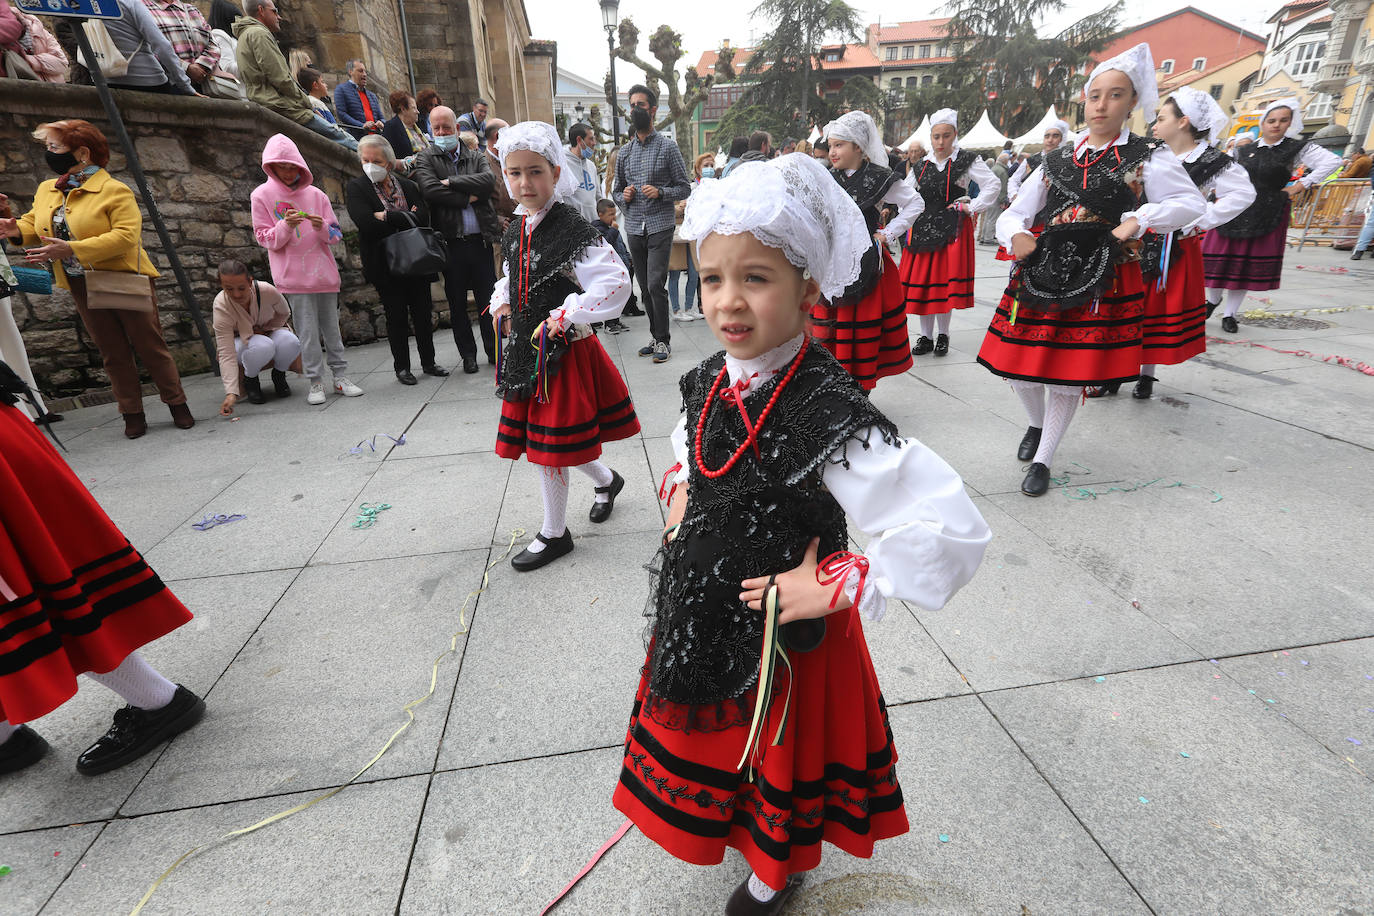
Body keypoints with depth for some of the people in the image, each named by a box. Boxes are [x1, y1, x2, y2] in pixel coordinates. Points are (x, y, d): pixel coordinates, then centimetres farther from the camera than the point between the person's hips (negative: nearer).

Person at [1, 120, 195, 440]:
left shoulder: (114, 190, -12)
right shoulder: (46, 190, 10)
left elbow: (127, 235, -23)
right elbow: (36, 223, 20)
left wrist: (70, 249, -26)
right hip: (84, 289, 6)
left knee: (150, 346, 0)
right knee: (113, 353, 9)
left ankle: (178, 405, 10)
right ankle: (133, 415, 15)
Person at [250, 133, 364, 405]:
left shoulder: (316, 194, 10)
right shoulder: (262, 195, 5)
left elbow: (336, 236, 7)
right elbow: (264, 238, 2)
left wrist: (322, 227, -14)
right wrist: (286, 225, -15)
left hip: (324, 271, 2)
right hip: (294, 275, -2)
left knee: (331, 326, 7)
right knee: (308, 330, -5)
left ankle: (340, 376, 15)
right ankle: (316, 383, 2)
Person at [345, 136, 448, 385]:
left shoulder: (408, 186, 8)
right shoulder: (356, 188, 0)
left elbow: (423, 217, -9)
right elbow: (366, 223, -16)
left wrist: (388, 217, -14)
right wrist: (405, 218, -12)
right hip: (385, 264, -2)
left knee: (423, 312, 7)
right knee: (396, 316, 2)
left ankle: (428, 362, 20)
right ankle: (401, 368, 13)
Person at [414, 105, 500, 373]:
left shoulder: (476, 156, 14)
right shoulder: (425, 158, 6)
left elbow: (489, 179, -7)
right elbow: (430, 190, -11)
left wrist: (452, 182, -11)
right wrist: (468, 197, -8)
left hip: (481, 240, 1)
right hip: (451, 241, -1)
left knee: (488, 298, 5)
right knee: (457, 303, 5)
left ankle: (493, 350, 17)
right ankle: (468, 354, 16)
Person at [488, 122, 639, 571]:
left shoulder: (572, 230, -15)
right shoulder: (514, 233, 8)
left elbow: (615, 282, -23)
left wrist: (562, 318, -22)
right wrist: (502, 303, 5)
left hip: (564, 350, -8)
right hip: (527, 350, 8)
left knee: (549, 447, 0)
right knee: (546, 439, 16)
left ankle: (553, 534, 20)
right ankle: (606, 480, 42)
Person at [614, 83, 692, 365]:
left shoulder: (667, 147, 2)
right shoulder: (623, 152, 14)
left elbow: (685, 188, 1)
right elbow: (617, 191, 20)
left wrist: (660, 192, -16)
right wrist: (623, 197, -3)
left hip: (660, 226, -5)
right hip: (634, 228, 5)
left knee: (656, 285, -14)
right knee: (644, 288, 7)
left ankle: (664, 341, -4)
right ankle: (657, 338, 18)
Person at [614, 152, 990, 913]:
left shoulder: (828, 415, -31)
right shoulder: (708, 383, -8)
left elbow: (953, 530, -36)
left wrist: (841, 587, -28)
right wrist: (680, 487, 2)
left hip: (781, 639, -6)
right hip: (699, 616, 7)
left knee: (781, 762, 22)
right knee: (713, 741, 31)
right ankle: (737, 830, 64)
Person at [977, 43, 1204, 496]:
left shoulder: (1146, 157, 5)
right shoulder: (1057, 160, 12)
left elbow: (1191, 202, 3)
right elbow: (1013, 214, 10)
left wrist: (1138, 219, -14)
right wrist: (1015, 235, -13)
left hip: (1101, 280, -3)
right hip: (1041, 270, 3)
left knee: (1067, 371, 0)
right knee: (1018, 363, 3)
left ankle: (1043, 461, 16)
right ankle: (1037, 423, 37)